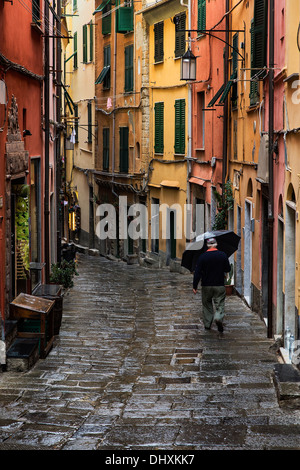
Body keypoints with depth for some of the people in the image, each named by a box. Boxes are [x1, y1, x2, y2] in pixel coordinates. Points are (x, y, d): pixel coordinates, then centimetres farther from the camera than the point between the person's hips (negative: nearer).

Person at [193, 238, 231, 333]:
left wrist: (194, 286, -3)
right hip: (219, 286, 0)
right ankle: (218, 318, -22)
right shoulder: (223, 255, -5)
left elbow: (197, 273, -8)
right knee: (220, 304, 5)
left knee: (207, 305, 14)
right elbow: (228, 269, 6)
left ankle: (207, 324, 17)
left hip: (206, 286, 0)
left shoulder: (202, 257, -7)